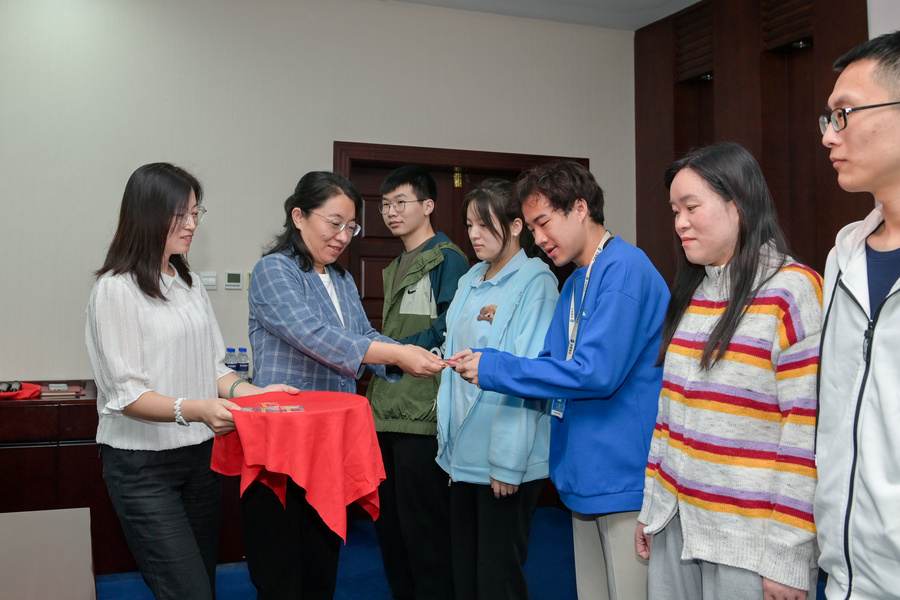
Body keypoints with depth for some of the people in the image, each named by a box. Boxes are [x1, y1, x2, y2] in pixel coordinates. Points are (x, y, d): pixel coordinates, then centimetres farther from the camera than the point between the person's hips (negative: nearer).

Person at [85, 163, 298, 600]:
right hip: (143, 465, -7)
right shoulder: (116, 289, -11)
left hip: (200, 455, 7)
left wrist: (254, 394, -5)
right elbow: (127, 394, -15)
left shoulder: (191, 283, 11)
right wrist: (192, 409, -30)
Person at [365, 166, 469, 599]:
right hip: (386, 414, 9)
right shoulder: (395, 268, 21)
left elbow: (448, 334, -14)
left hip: (423, 415, -9)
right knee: (388, 523, 15)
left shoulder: (447, 260, -6)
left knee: (423, 529, -2)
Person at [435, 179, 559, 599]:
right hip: (463, 454, 8)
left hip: (506, 459, -7)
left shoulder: (534, 282, -12)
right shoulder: (469, 282, 13)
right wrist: (449, 440, 13)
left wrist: (507, 462, -18)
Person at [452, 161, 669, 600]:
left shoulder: (625, 268, -15)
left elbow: (595, 371, -23)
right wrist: (482, 363, -2)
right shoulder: (574, 285, 16)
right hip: (585, 479, 9)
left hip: (626, 478, -9)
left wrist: (494, 369, -17)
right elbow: (553, 365, 15)